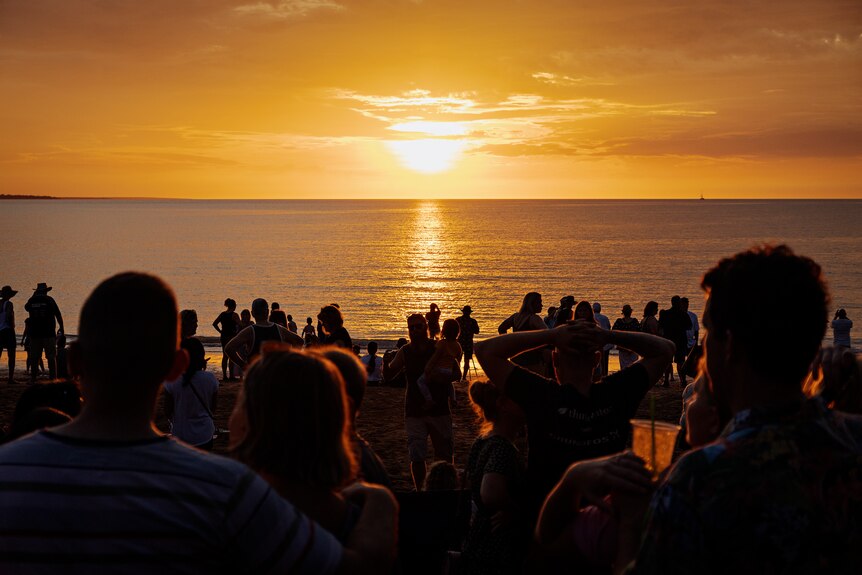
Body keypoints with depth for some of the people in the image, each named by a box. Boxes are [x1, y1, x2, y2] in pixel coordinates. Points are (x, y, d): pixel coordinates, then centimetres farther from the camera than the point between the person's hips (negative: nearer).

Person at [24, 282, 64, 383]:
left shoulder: (32, 300, 5)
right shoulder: (49, 299, -4)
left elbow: (26, 307, 29)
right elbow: (58, 314, -5)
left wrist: (33, 297, 27)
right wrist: (61, 327, 4)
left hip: (34, 333, 3)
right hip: (49, 333, -3)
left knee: (34, 357, 9)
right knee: (51, 357, -2)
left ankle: (33, 378, 8)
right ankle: (53, 378, -7)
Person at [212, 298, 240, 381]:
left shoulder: (222, 314, 7)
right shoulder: (234, 315, -11)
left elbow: (214, 324, 8)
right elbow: (239, 325, -20)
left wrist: (220, 331, 9)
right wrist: (237, 332, -4)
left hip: (224, 337, 6)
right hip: (232, 337, -6)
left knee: (225, 356, 10)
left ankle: (224, 375, 10)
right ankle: (231, 376, -2)